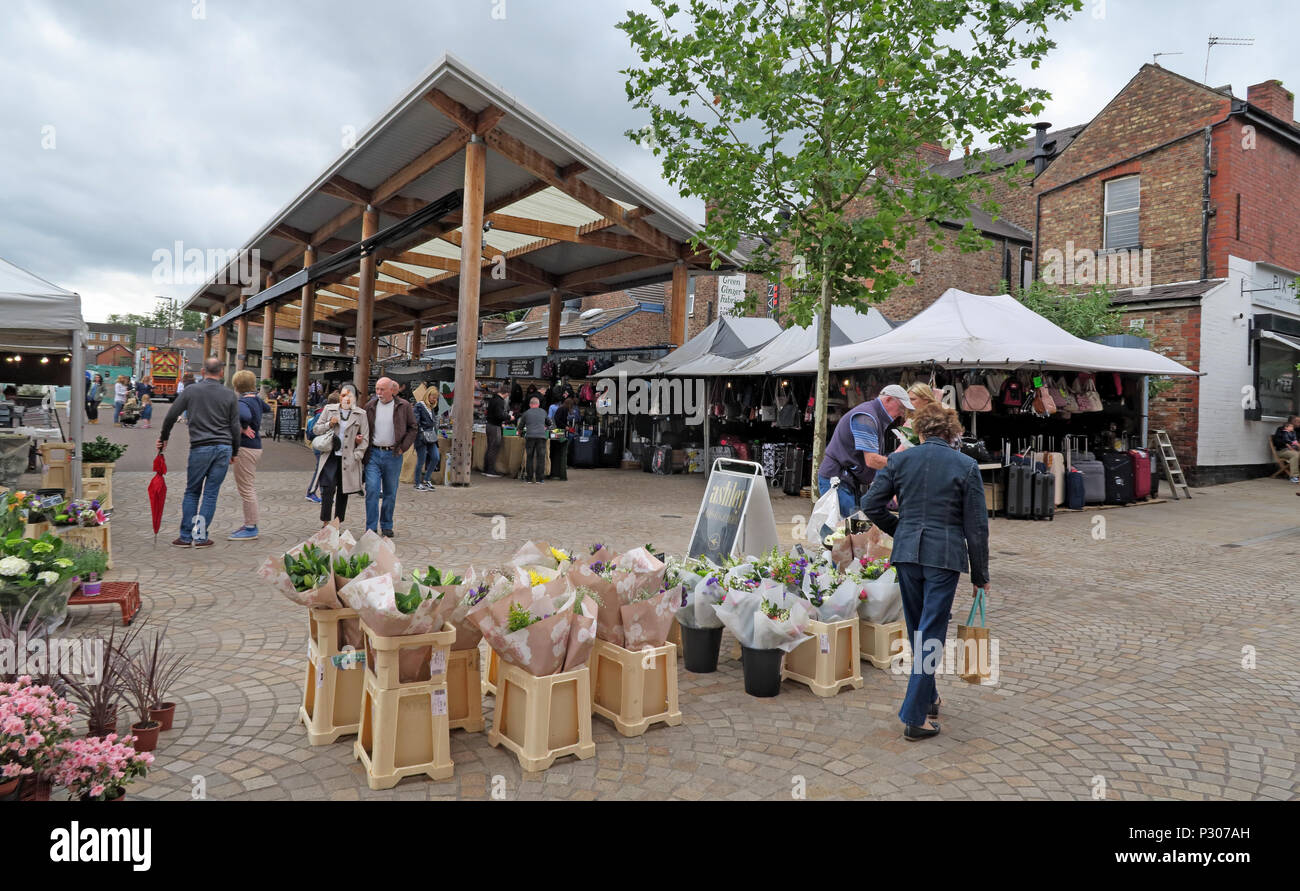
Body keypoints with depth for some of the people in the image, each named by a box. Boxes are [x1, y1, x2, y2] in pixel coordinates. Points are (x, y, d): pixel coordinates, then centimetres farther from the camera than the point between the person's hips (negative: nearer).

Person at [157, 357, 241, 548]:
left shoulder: (191, 390, 2)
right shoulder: (230, 395, 3)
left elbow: (171, 415, 6)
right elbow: (235, 427, 3)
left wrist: (164, 437, 21)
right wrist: (235, 452, 13)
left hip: (200, 448, -1)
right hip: (224, 448, 1)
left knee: (192, 492, 10)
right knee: (211, 494, 5)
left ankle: (186, 537, 11)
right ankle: (201, 537, 8)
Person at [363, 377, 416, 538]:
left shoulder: (403, 406, 2)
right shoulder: (370, 406, 8)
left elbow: (412, 428, 5)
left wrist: (403, 447, -4)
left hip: (393, 454, -1)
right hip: (373, 454, 1)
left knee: (390, 493, 8)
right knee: (372, 490, -8)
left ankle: (386, 527, 20)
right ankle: (371, 527, -2)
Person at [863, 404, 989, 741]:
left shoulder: (899, 459, 2)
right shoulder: (966, 466, -3)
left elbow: (871, 504, -1)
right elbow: (976, 526, -2)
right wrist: (980, 575, 6)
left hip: (907, 553, 3)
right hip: (945, 556, -3)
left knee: (917, 632, 19)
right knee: (932, 635, 1)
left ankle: (927, 697, 34)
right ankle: (914, 717, 2)